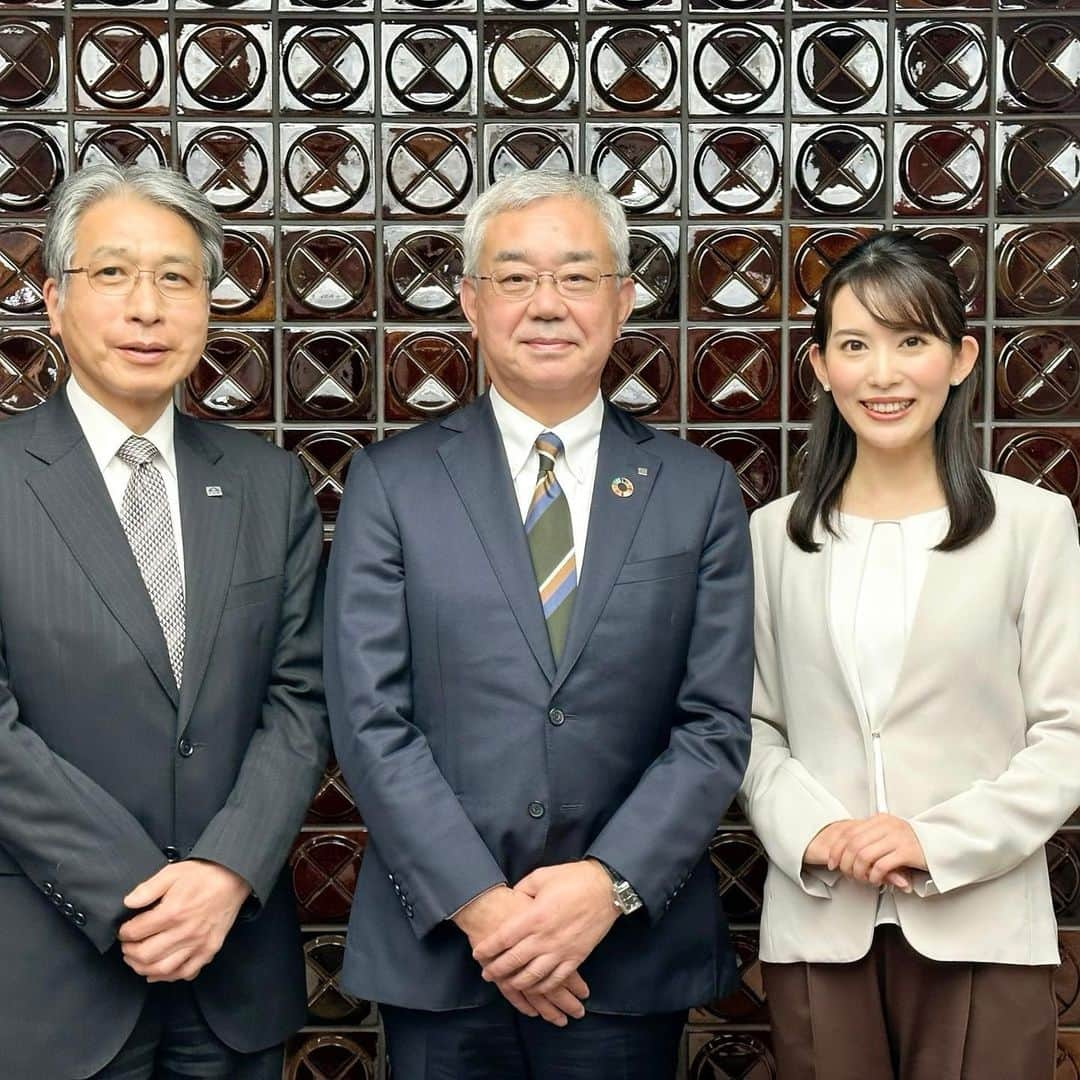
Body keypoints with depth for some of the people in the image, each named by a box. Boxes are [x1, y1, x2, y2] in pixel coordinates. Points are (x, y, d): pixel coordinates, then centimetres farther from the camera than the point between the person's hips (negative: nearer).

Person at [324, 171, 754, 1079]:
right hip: (438, 950, 0)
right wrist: (477, 903, -13)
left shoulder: (698, 490, 2)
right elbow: (370, 719, -6)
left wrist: (608, 884, -13)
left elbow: (716, 724, -2)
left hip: (631, 951, 1)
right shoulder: (391, 482, 0)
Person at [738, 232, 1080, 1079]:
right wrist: (809, 833, -11)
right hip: (815, 925, 2)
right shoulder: (774, 534, 5)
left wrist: (939, 841, -14)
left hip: (979, 927, -2)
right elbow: (753, 724, 6)